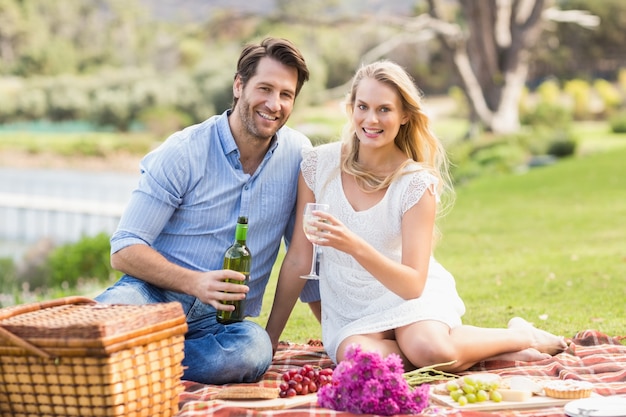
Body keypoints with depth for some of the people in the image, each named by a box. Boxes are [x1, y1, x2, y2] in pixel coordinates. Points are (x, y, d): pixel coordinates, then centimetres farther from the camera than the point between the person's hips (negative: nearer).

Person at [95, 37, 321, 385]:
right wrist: (195, 283, -25)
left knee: (254, 349, -36)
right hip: (156, 294, -4)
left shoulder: (298, 154, 6)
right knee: (114, 309, -41)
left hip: (222, 320, 4)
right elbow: (124, 250, -9)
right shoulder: (183, 152, -6)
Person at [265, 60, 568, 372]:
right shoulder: (318, 164, -7)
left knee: (429, 349, -35)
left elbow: (413, 284, -19)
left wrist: (355, 247, -35)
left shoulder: (417, 183, -13)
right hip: (349, 309, 2)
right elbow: (298, 261, -1)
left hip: (410, 296, -2)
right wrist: (270, 337, -2)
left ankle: (521, 336, -4)